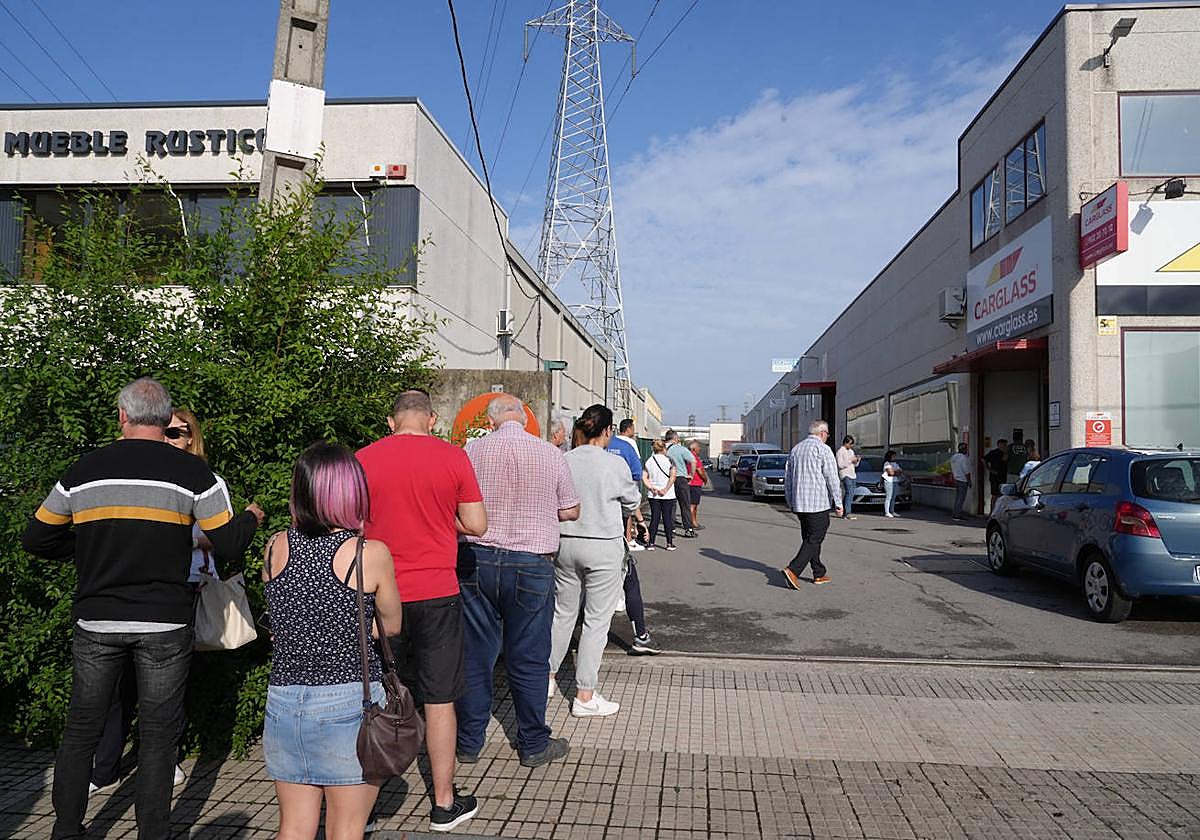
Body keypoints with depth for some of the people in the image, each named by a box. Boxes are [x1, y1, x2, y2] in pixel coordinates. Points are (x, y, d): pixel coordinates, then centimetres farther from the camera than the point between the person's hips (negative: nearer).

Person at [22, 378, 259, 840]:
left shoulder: (83, 470, 1)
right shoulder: (193, 472, -7)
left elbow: (35, 539, 10)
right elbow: (229, 545, -8)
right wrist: (250, 518, 12)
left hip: (96, 622, 2)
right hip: (165, 623, -2)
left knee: (81, 729, 17)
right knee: (158, 734, 8)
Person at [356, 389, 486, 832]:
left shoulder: (362, 459, -3)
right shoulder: (453, 457, -6)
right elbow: (476, 525, -4)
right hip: (436, 594, -2)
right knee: (438, 699, 8)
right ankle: (444, 803, 18)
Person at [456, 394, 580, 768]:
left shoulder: (472, 451, -3)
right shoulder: (551, 454, -3)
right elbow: (570, 511, 5)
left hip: (476, 561, 1)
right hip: (531, 564, -1)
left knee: (474, 654, 12)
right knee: (528, 659, 9)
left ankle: (468, 741, 24)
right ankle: (534, 744, 21)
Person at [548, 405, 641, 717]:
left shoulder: (563, 461, -3)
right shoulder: (615, 464, -11)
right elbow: (632, 502, 4)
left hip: (566, 543, 4)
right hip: (604, 546, -4)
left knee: (562, 612, 19)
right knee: (596, 621, 4)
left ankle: (548, 677, 29)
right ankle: (585, 696, 10)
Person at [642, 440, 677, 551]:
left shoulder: (649, 461, 3)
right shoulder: (669, 460, -6)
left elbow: (644, 477, -3)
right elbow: (672, 477, -14)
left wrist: (651, 488, -6)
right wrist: (665, 490, -11)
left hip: (653, 496, 2)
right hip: (668, 496, -2)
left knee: (654, 519, 7)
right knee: (667, 519, 4)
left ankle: (651, 544, 6)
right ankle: (670, 544, 9)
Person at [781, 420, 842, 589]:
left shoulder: (795, 449, 13)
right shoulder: (823, 449, -8)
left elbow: (787, 478, 16)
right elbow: (832, 478, -11)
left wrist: (790, 502, 22)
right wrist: (838, 503, -5)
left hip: (799, 504, 7)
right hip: (818, 503, -7)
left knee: (809, 538, 15)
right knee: (814, 540, -5)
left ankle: (819, 574, 19)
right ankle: (793, 570, -17)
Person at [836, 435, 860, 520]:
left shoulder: (851, 451, 20)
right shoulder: (840, 452, -5)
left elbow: (855, 465, 22)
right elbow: (840, 464, -16)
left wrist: (857, 460, 2)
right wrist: (850, 460, -14)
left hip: (853, 475, 8)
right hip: (845, 475, -8)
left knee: (851, 494, 4)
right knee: (849, 493, -16)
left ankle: (844, 513, 8)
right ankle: (846, 514, -18)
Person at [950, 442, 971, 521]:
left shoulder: (953, 457, 10)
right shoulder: (964, 458, -15)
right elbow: (966, 471, -16)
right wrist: (969, 481, -10)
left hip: (956, 480, 9)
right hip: (963, 480, -9)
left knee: (957, 498, 13)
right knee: (961, 498, -6)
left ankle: (956, 514, 16)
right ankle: (957, 515, -6)